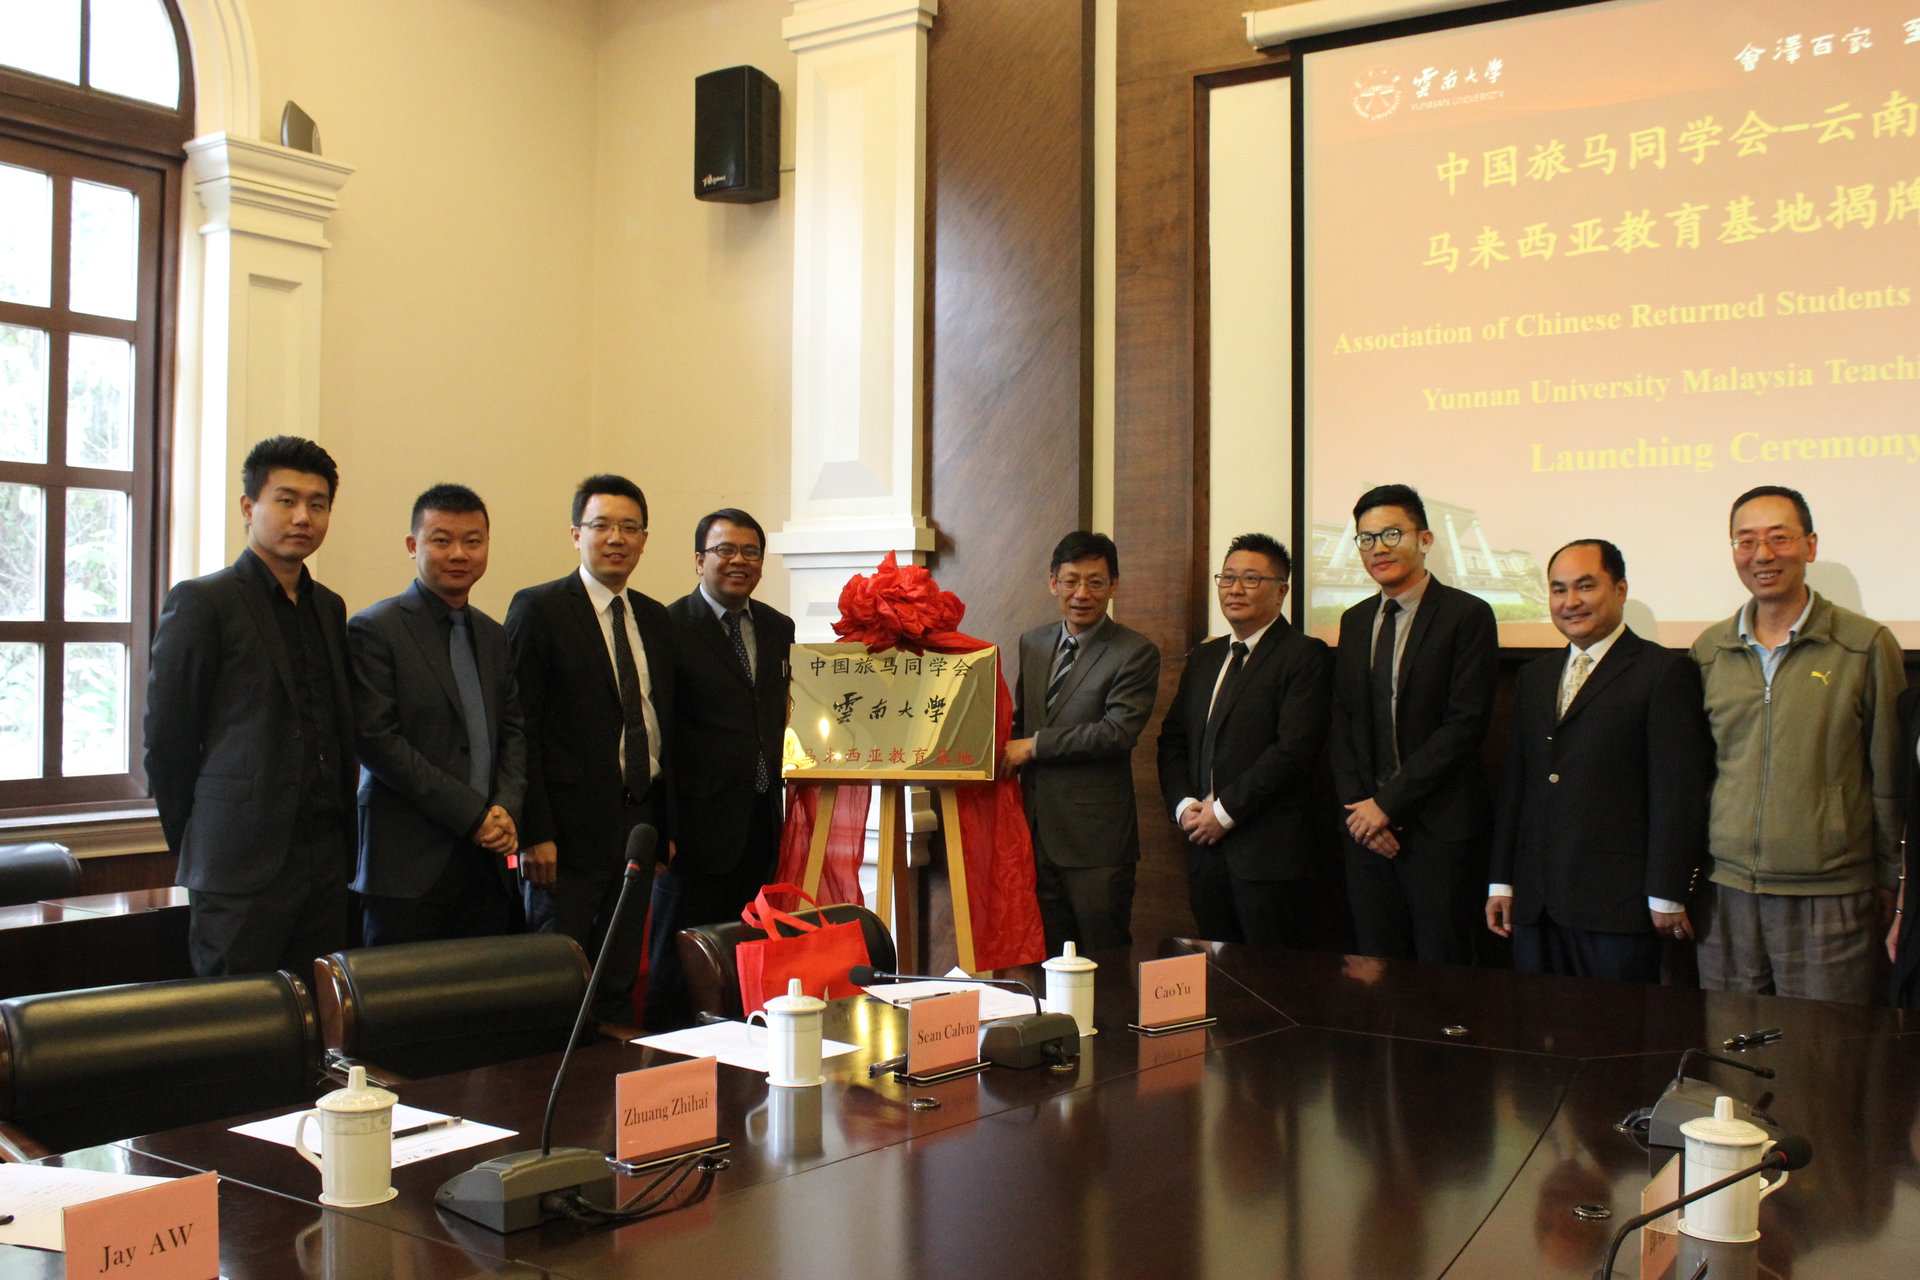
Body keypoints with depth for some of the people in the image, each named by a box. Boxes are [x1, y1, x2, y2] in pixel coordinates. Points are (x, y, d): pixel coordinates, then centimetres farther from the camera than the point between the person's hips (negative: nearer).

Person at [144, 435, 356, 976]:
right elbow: (165, 739, -5)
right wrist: (196, 846, 0)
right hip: (242, 870, -6)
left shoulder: (329, 608, 14)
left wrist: (341, 845, 12)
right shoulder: (201, 602, -5)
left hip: (325, 864, 6)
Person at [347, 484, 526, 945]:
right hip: (409, 863, -5)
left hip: (488, 857, 6)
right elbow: (375, 740, -12)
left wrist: (505, 807, -4)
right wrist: (470, 814, -13)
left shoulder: (493, 636, 17)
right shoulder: (374, 630, -4)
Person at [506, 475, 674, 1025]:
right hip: (571, 829, -6)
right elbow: (519, 726, -9)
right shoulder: (538, 608, -5)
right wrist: (535, 833, -15)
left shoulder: (655, 619, 13)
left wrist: (669, 824, 12)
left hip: (640, 827, 6)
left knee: (620, 982, 11)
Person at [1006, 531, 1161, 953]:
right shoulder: (1033, 643, 13)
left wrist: (1033, 746, -16)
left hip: (1096, 838, -6)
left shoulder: (1136, 653, -8)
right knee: (1048, 960, 13)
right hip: (1038, 830, 6)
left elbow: (1118, 731, -18)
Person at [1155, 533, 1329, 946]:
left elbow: (1294, 749, -15)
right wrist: (1183, 804, -2)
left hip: (1268, 851, -6)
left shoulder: (1303, 656, -5)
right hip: (1206, 846, 6)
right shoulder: (1204, 657, 18)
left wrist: (1225, 811, -14)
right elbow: (1172, 739, 16)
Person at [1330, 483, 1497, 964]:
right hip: (1367, 823, 5)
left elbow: (1465, 724, -13)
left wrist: (1388, 803, -13)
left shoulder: (1466, 615, -6)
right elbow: (1343, 723, 12)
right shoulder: (1355, 621, 14)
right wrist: (1358, 806, -2)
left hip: (1441, 829, -5)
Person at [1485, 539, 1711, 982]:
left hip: (1617, 905, -6)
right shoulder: (1534, 676, 17)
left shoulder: (1665, 671, -3)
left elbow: (1678, 791, -8)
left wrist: (1667, 895, -11)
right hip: (1534, 904, 6)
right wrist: (1501, 881, 13)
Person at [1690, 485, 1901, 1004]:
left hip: (1829, 900, -3)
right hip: (1726, 894, 3)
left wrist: (1889, 883, 3)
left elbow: (1890, 780, 2)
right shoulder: (1708, 651, 8)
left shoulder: (1867, 646, -1)